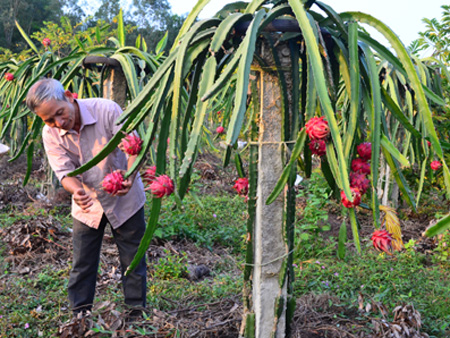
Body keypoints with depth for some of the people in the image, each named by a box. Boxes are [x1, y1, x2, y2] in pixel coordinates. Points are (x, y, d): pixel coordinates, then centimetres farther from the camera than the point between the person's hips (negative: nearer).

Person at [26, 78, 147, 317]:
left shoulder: (106, 110, -23)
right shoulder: (50, 134, -14)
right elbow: (65, 171, -17)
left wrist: (128, 178, -43)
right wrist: (77, 192, -40)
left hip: (125, 199, -2)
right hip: (87, 205, 2)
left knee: (133, 261, 9)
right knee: (82, 264, 9)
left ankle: (137, 313, 26)